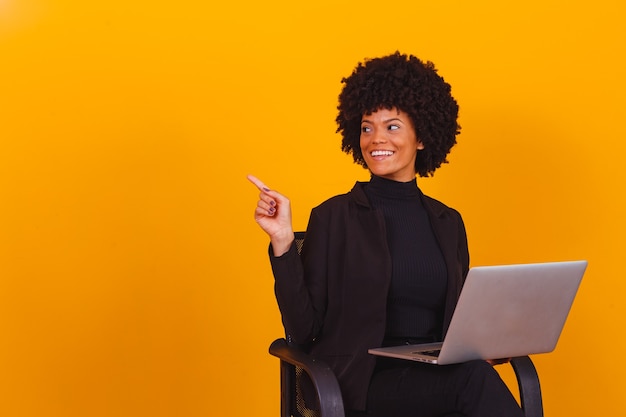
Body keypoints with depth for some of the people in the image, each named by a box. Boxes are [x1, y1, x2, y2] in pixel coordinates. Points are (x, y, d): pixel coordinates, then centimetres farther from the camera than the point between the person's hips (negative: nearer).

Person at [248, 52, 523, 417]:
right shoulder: (333, 217, 3)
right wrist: (282, 244, -13)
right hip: (361, 383, -4)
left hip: (438, 379, 4)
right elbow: (303, 329, -3)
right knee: (475, 379, -33)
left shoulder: (448, 223, 16)